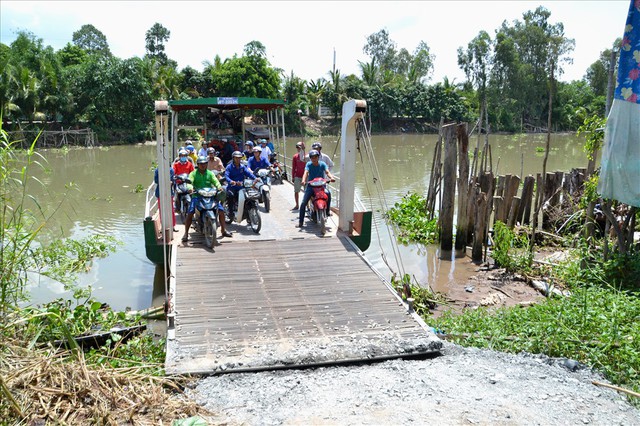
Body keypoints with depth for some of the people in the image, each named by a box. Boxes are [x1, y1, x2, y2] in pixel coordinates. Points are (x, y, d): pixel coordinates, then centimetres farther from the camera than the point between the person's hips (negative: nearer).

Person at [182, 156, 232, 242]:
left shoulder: (210, 173, 15)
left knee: (221, 210, -9)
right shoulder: (194, 173, 7)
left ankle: (223, 230, 8)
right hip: (197, 196, -2)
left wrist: (219, 186, -23)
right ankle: (186, 233, -9)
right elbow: (190, 181, -10)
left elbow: (215, 181, 0)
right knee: (190, 213, -19)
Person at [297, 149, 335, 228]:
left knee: (328, 193, -31)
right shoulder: (309, 164, -1)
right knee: (303, 203, -10)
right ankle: (300, 222, 0)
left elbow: (327, 172, -15)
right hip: (310, 186, 0)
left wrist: (331, 177, -38)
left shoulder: (322, 164, 0)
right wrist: (303, 180, -38)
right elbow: (306, 172, -17)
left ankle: (327, 211, -10)